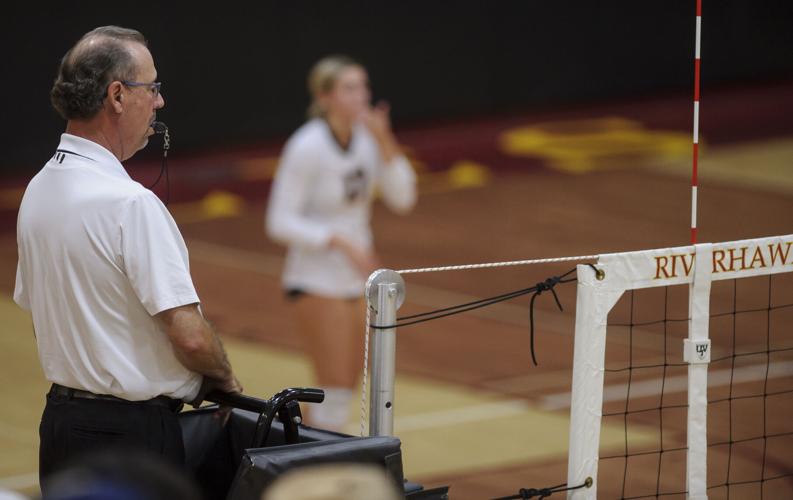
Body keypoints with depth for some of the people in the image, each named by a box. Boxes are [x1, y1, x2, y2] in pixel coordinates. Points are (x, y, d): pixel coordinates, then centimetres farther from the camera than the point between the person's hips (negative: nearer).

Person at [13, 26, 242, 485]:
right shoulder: (130, 203, -20)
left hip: (61, 415, 9)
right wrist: (224, 377, -1)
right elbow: (190, 336, -21)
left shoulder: (37, 191, 8)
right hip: (133, 431, -9)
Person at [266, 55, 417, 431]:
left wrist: (385, 143, -16)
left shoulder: (367, 137, -1)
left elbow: (402, 200, -4)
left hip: (355, 279, 7)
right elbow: (280, 222, -20)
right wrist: (340, 241, -29)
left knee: (347, 387, 12)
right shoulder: (307, 147, -19)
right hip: (315, 282, -7)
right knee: (335, 390, -8)